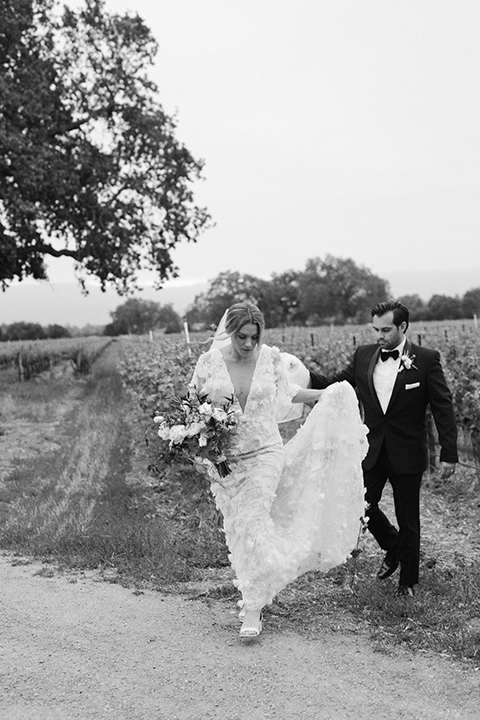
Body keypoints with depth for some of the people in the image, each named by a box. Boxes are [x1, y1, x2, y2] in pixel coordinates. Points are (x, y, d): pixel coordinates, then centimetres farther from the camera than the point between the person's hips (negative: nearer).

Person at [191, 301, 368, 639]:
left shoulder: (271, 357, -5)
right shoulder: (209, 361, -7)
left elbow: (287, 392, 13)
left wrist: (327, 394, 12)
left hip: (264, 453, -1)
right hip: (225, 458, 1)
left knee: (253, 524, -10)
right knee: (236, 528, 9)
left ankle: (253, 610, -5)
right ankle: (253, 591, 31)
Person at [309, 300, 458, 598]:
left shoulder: (426, 359, -9)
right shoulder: (363, 355, 1)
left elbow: (443, 407, -9)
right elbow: (336, 383, 5)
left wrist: (449, 453, -13)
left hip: (407, 454, -3)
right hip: (373, 450, 3)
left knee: (408, 520, 8)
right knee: (363, 507, 2)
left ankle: (408, 581, 28)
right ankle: (394, 547, 33)